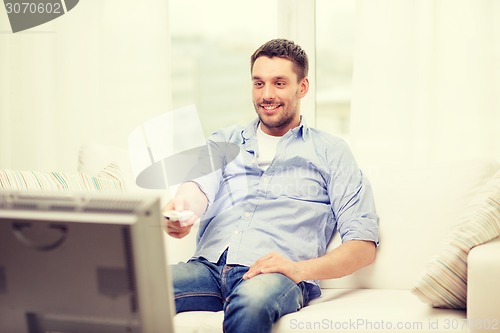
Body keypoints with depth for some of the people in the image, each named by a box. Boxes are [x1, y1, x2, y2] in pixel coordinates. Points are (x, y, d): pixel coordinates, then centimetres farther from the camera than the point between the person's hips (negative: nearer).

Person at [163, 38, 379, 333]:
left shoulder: (330, 152, 15)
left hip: (276, 276, -2)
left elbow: (364, 245, 6)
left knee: (253, 300, -41)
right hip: (208, 266, 3)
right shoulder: (225, 141, 25)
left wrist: (300, 269, -12)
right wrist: (182, 208, -23)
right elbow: (201, 188, 4)